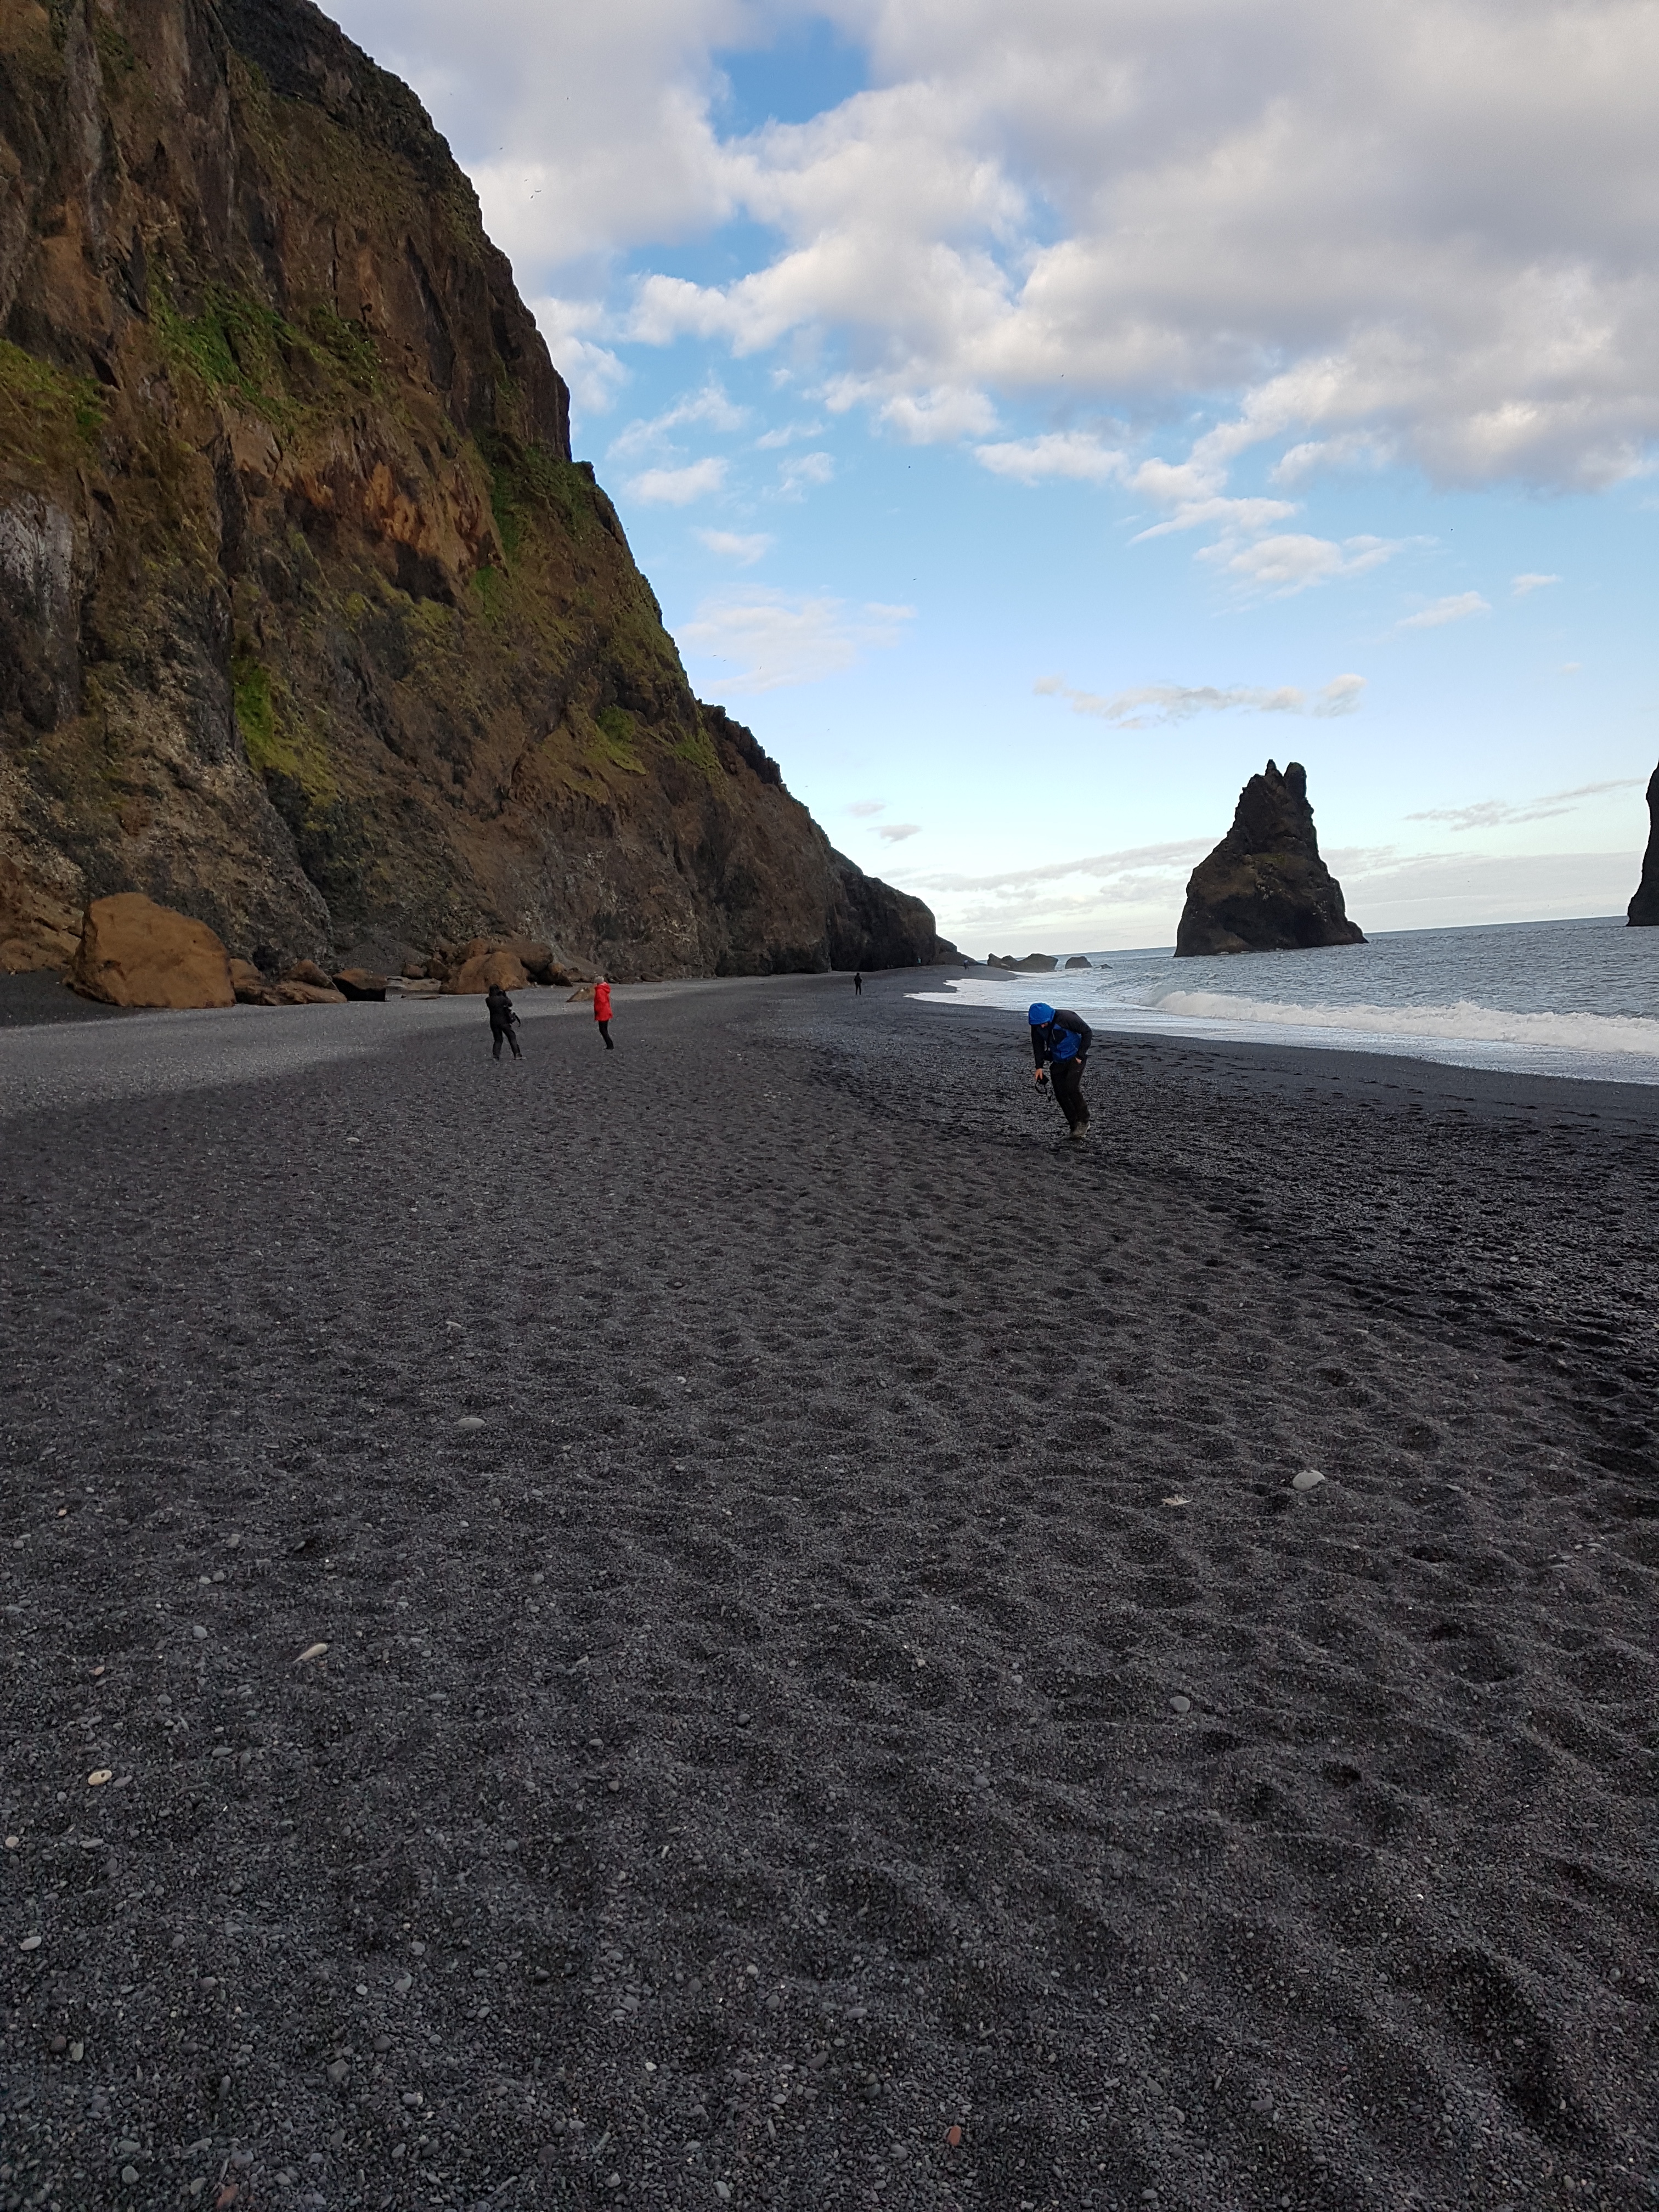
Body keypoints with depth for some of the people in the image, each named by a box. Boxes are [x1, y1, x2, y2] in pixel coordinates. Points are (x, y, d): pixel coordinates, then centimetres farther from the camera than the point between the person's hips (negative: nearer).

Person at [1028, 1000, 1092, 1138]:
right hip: (1058, 1062, 6)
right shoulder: (1037, 1026, -10)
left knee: (1072, 1088, -21)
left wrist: (1080, 1056, -17)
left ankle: (1084, 1122, -5)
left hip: (1075, 1058, -6)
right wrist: (1039, 1066, -1)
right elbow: (1038, 1045, 6)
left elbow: (1088, 1033, -16)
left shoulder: (1066, 1018, -26)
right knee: (1060, 1093, -1)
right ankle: (1075, 1127, 9)